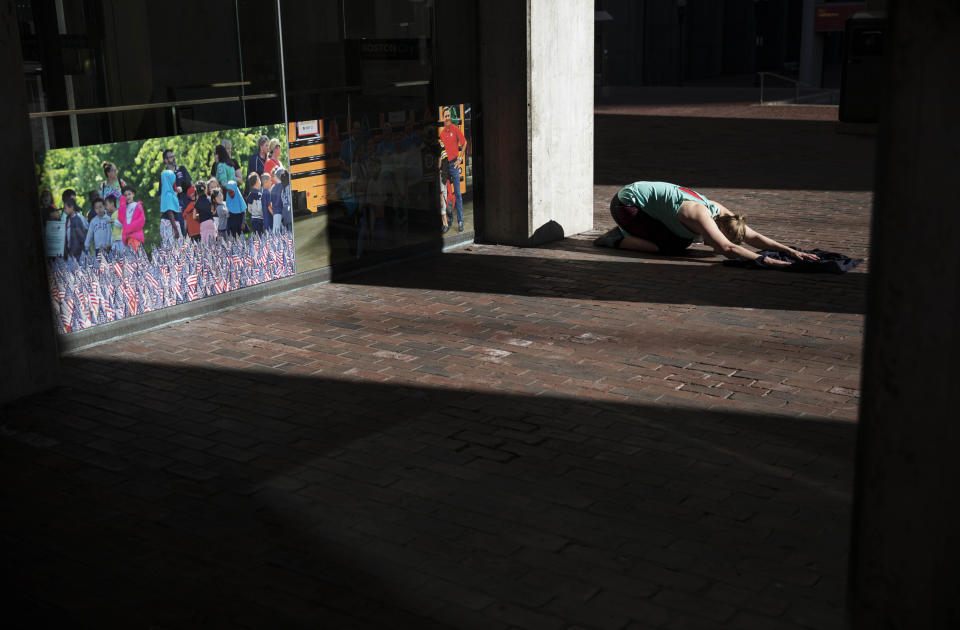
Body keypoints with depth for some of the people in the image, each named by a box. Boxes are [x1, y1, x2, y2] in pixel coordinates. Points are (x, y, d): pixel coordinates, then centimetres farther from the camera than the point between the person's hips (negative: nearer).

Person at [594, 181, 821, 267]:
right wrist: (764, 260, -45)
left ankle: (628, 231, 19)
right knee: (673, 247, -17)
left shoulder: (721, 212, -6)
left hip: (642, 193, 9)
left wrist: (791, 251, -13)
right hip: (625, 201, -9)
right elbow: (726, 248, -44)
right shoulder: (702, 216, -31)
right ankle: (617, 240, -5)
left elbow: (755, 237, -5)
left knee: (685, 241, 8)